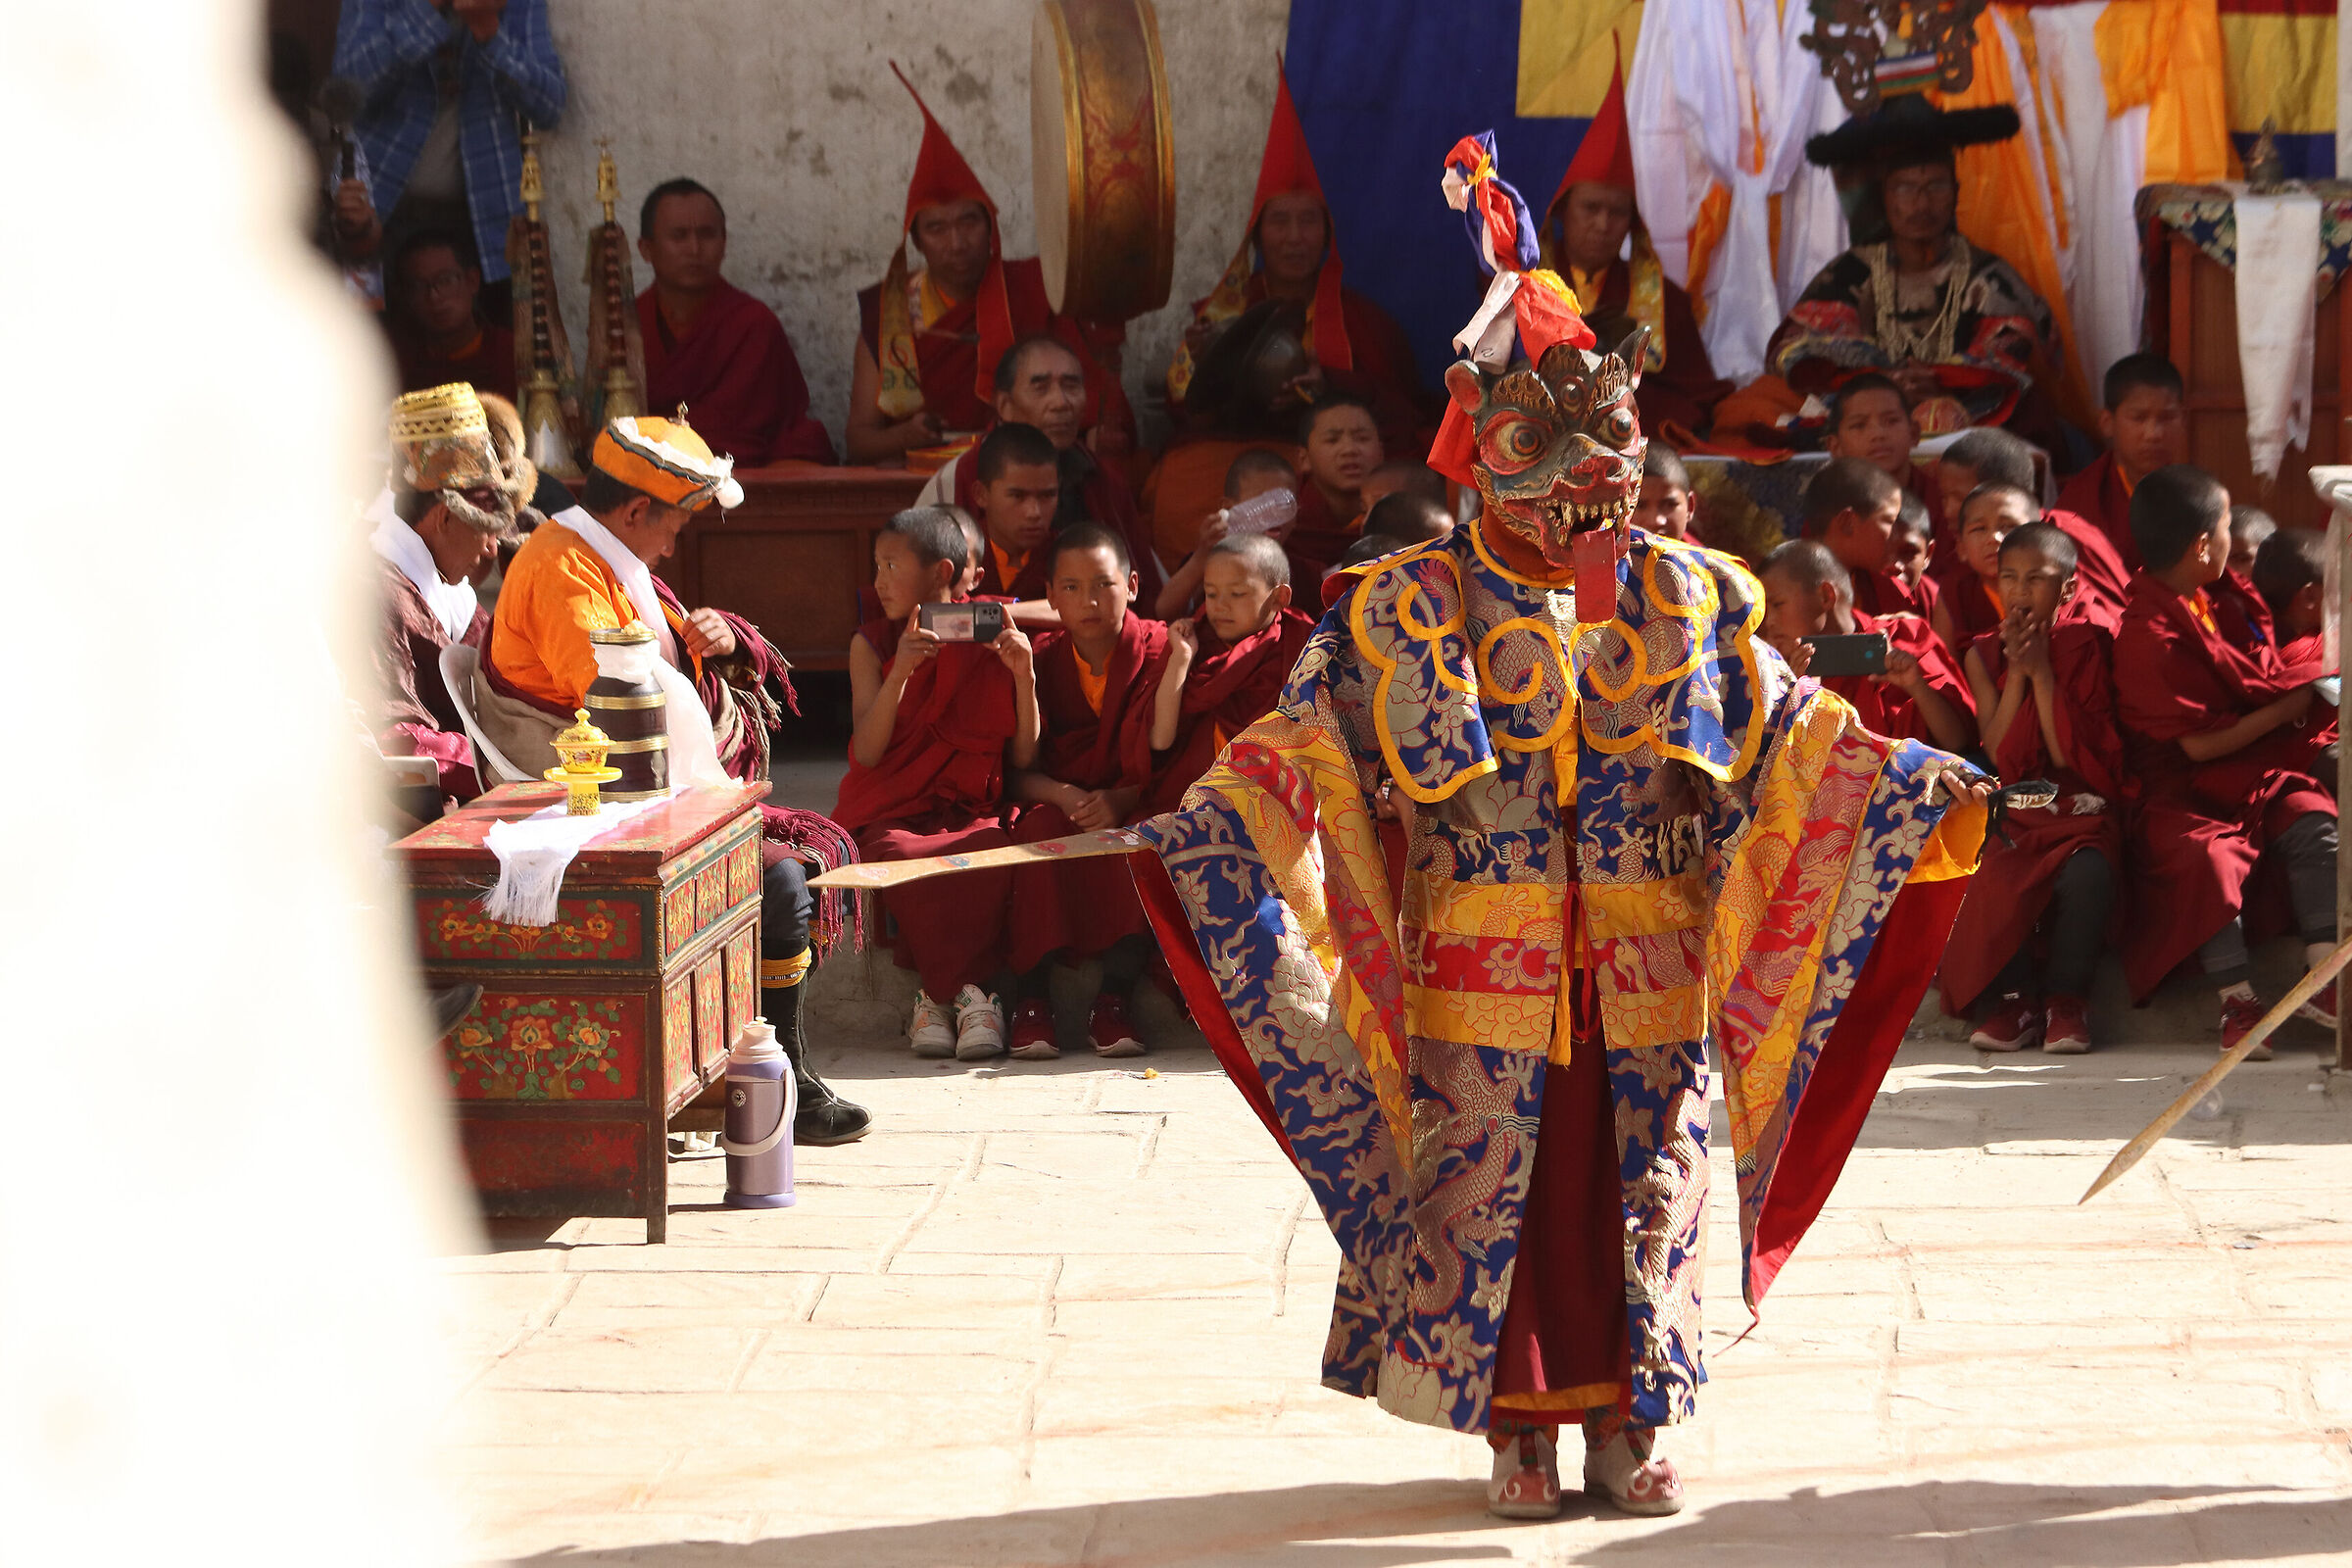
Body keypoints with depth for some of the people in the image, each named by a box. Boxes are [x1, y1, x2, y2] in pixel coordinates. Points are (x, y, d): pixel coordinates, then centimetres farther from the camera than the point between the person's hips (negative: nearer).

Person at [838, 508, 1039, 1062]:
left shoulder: (991, 643, 7)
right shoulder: (873, 644, 6)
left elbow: (1024, 757, 5)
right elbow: (867, 752, -5)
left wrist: (1024, 677, -10)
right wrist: (900, 673, -18)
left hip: (972, 809, 0)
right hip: (893, 814, 0)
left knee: (996, 854, -34)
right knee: (899, 857, -35)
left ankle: (940, 992, -22)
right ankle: (971, 991, -21)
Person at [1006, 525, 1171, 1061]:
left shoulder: (1158, 649, -3)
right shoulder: (1041, 658, 2)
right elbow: (1019, 771, -3)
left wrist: (1121, 801, -27)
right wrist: (1065, 797, -24)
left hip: (1132, 811, -1)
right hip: (1056, 802, 1)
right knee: (1039, 827, -33)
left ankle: (1113, 1000, -28)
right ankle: (1032, 997, -31)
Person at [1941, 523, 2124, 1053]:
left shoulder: (2089, 646, 0)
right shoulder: (1983, 654, 8)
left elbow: (2069, 754, -8)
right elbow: (2000, 756, -4)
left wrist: (2042, 671, -12)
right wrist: (2016, 671, -10)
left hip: (2082, 805, -2)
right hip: (2014, 809, 2)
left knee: (2086, 871, -35)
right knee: (1994, 879, -31)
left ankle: (2066, 996, -15)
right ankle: (2016, 998, -13)